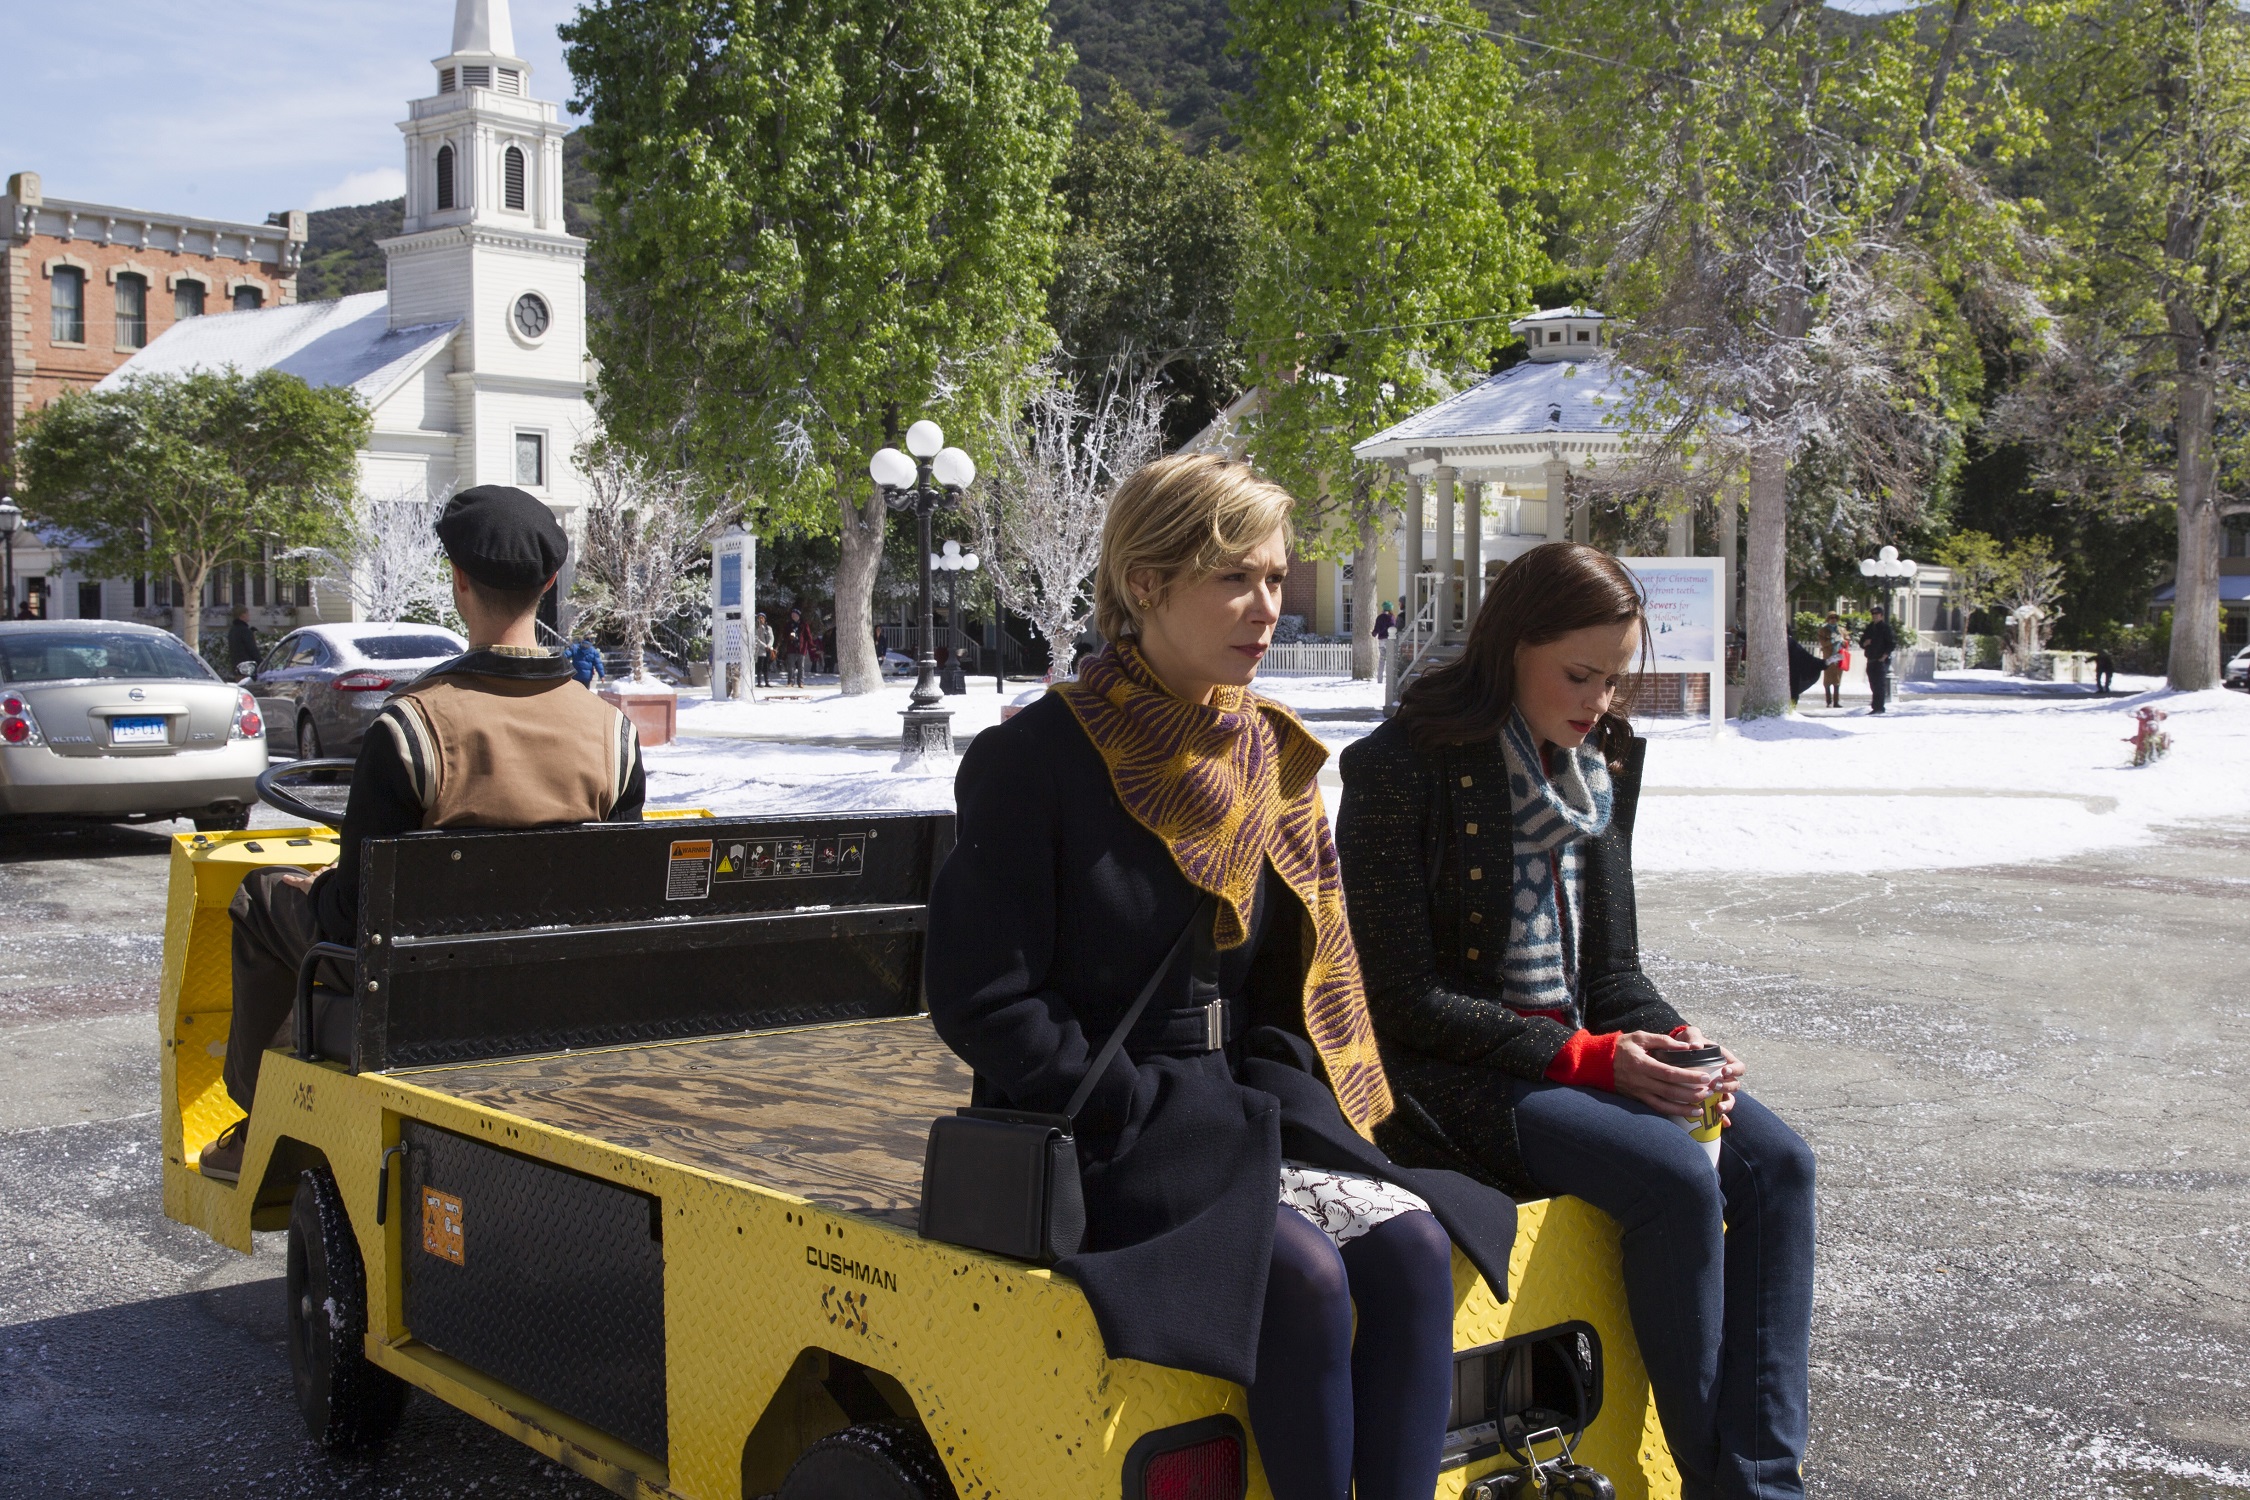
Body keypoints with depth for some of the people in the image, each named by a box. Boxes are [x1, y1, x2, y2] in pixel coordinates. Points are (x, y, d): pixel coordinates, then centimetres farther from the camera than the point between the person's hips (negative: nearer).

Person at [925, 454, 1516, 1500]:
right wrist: (1165, 1117, -15)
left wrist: (1268, 1108, -3)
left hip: (1245, 1116, 6)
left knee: (1411, 1243, -19)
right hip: (1095, 1140, -5)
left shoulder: (1272, 757, 9)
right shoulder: (1032, 760, -9)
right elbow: (984, 1004, -11)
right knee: (1303, 1271, -27)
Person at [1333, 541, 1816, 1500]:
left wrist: (1669, 1040, -8)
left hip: (1585, 1047, 7)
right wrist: (1585, 1059, -20)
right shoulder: (1401, 770, -13)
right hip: (1446, 1074, -7)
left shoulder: (1603, 764, 9)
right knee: (1677, 1178, -26)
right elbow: (1404, 998, -15)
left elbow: (1612, 965, 14)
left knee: (1775, 1160, -13)